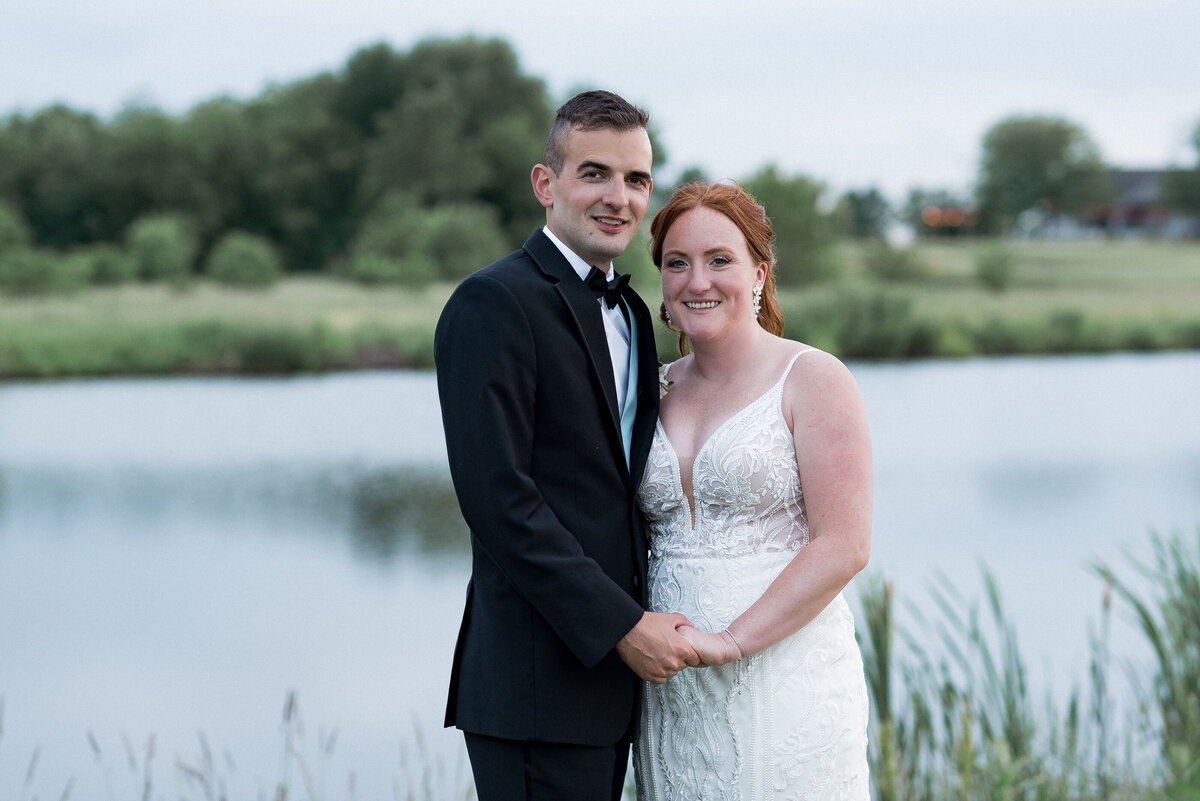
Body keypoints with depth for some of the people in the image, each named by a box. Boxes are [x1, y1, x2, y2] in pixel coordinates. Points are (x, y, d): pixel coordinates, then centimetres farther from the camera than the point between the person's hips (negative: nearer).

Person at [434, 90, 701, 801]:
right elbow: (497, 496, -18)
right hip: (539, 682, -8)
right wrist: (622, 626, -17)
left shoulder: (629, 312, 18)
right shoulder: (494, 305, -11)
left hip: (611, 670, 8)